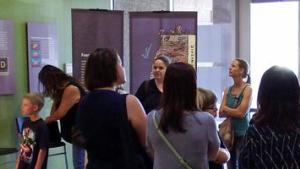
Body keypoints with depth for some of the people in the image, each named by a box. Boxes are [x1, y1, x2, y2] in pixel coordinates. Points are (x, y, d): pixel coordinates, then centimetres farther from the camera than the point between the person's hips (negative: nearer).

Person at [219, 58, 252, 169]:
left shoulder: (247, 89, -9)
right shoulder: (227, 90, 6)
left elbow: (241, 113, -15)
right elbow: (221, 113, 1)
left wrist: (226, 108, -2)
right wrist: (234, 112, -14)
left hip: (242, 133, -5)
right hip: (229, 132, 6)